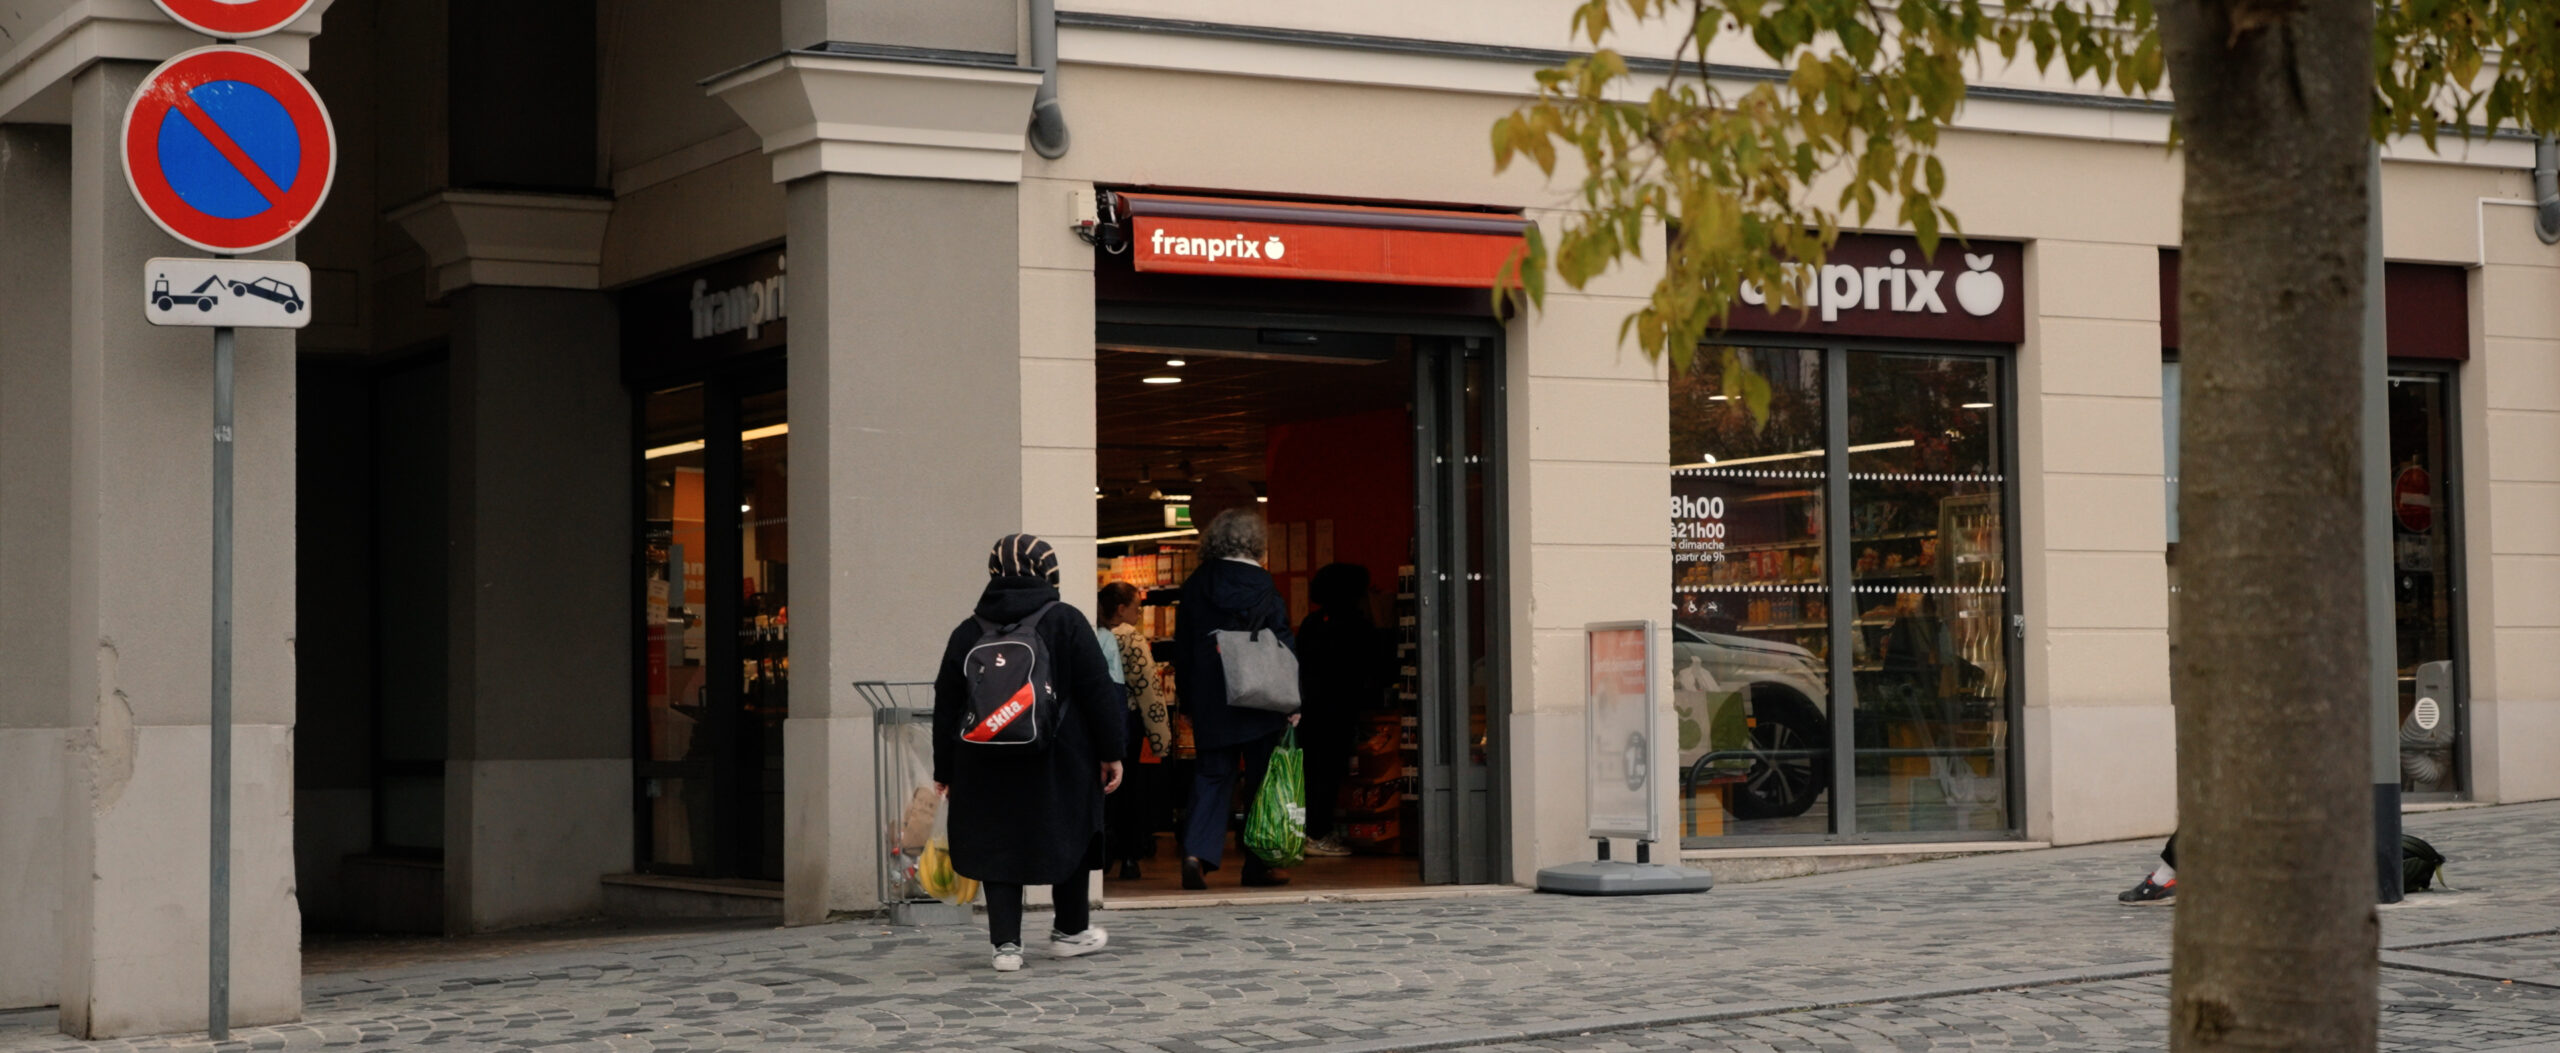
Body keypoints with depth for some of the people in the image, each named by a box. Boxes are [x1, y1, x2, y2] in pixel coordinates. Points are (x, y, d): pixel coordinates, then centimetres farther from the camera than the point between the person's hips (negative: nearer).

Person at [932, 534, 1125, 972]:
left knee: (998, 846, 6)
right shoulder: (1066, 622, -4)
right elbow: (1099, 693, -6)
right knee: (1069, 835, 15)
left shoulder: (967, 633, 5)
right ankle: (1071, 931, 26)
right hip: (1058, 762, -2)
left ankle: (1006, 942, -3)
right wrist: (1110, 752, -1)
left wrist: (945, 770, 15)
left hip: (986, 766, 2)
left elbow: (946, 706, 8)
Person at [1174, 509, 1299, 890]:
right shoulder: (1263, 584, -5)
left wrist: (1187, 700, 13)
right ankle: (1259, 865, 10)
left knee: (1212, 776, 4)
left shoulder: (1196, 584, 3)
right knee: (1261, 778, 7)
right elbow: (1283, 643, -6)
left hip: (1210, 700, 2)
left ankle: (1196, 852, -16)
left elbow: (1182, 647, 7)